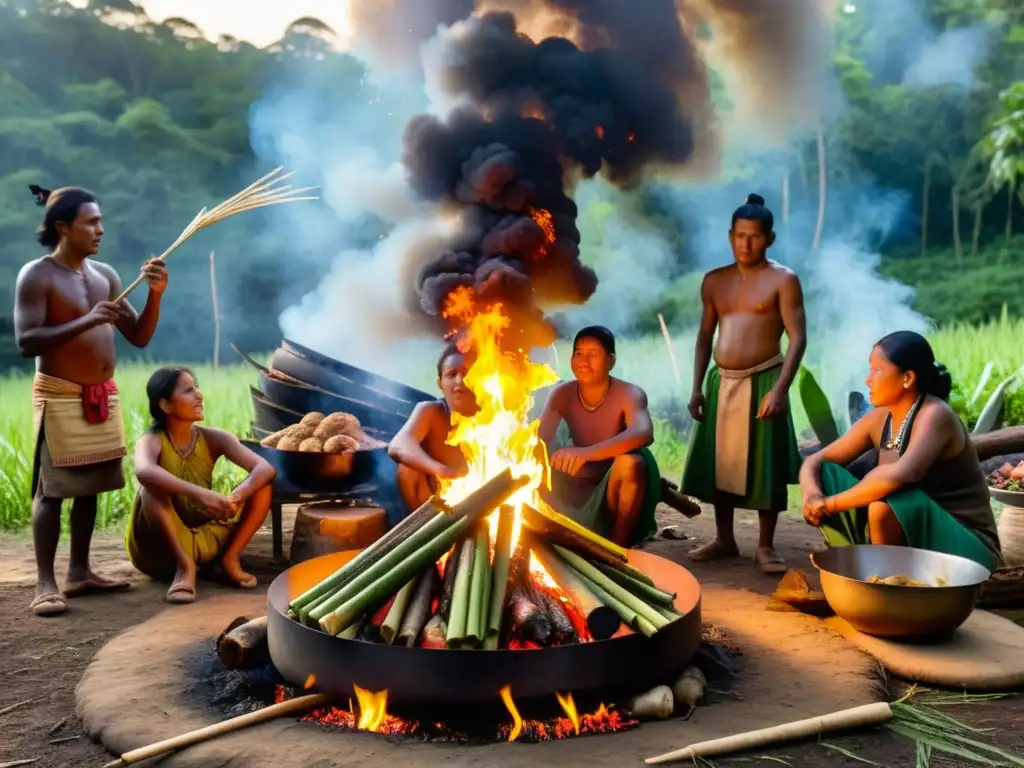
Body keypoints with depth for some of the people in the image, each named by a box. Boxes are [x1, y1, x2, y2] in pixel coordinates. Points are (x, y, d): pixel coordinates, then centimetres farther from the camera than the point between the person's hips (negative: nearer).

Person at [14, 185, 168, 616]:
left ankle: (79, 573, 19)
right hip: (60, 396, -7)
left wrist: (155, 295, -6)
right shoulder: (36, 276, -9)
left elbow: (139, 337, 10)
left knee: (89, 487, 10)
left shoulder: (105, 274, 10)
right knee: (52, 490, -4)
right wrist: (85, 322, -27)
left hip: (104, 395, 7)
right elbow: (26, 342, -19)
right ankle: (45, 583, 1)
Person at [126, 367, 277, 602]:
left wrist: (236, 497, -39)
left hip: (205, 538, 4)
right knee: (151, 488, -33)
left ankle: (230, 558, -9)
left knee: (262, 484, -13)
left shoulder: (214, 438, -6)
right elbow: (143, 472, -42)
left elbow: (266, 469, -19)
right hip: (159, 549, -3)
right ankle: (185, 566, -27)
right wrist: (199, 493, -53)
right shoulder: (151, 441, -16)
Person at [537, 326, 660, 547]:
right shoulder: (562, 394, -5)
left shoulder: (629, 394, -18)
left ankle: (618, 543, -17)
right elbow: (539, 437, -16)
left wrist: (586, 453, -54)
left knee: (630, 462, -36)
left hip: (618, 482, -4)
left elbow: (644, 434, -39)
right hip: (577, 485, 4)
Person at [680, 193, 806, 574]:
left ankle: (766, 545, 11)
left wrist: (780, 388, -20)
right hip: (721, 383, 5)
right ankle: (724, 539, 23)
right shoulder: (714, 281, 11)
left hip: (762, 381, -5)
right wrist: (697, 388, 7)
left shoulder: (783, 280, -4)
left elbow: (798, 338, -10)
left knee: (765, 465, -1)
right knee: (718, 462, 10)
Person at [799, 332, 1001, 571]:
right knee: (823, 476, -6)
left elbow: (902, 475, -39)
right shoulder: (879, 419, 1)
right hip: (909, 539, 7)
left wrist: (831, 503, -29)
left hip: (965, 547, -7)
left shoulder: (935, 415, -20)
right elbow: (814, 462, 3)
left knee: (883, 504, -34)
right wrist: (812, 494, -20)